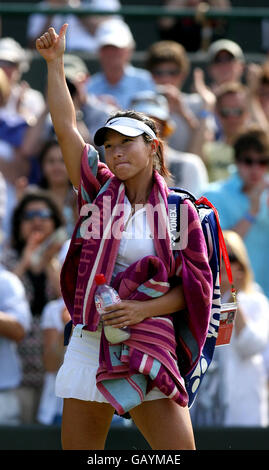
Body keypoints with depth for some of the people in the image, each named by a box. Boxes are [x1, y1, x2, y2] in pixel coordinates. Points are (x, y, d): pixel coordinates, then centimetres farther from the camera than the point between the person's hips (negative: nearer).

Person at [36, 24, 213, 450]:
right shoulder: (100, 190, 9)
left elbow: (194, 287, 1)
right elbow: (65, 127, 3)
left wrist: (143, 309, -13)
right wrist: (55, 64, -3)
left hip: (149, 346, -3)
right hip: (88, 346, 3)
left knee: (179, 450, -11)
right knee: (78, 448, 3)